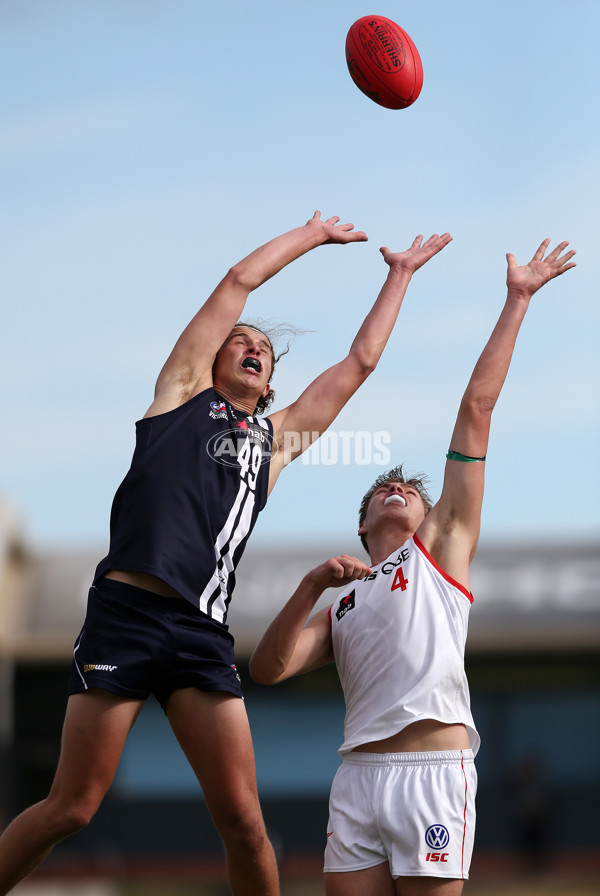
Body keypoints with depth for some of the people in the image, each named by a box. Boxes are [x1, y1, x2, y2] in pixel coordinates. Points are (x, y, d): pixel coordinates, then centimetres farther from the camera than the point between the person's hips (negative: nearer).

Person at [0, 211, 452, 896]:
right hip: (126, 611, -4)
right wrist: (315, 233, 27)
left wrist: (400, 273, 35)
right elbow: (240, 279, 16)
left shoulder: (275, 438, 25)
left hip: (202, 633, 4)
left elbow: (360, 361, 30)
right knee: (71, 807, -7)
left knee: (241, 817, -5)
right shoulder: (184, 390, 16)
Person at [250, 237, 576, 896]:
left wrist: (516, 301, 9)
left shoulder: (442, 546, 15)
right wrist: (310, 587, -2)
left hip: (434, 772, -4)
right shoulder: (341, 607, 26)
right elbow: (267, 669, 10)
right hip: (357, 777, 4)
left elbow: (477, 408, 12)